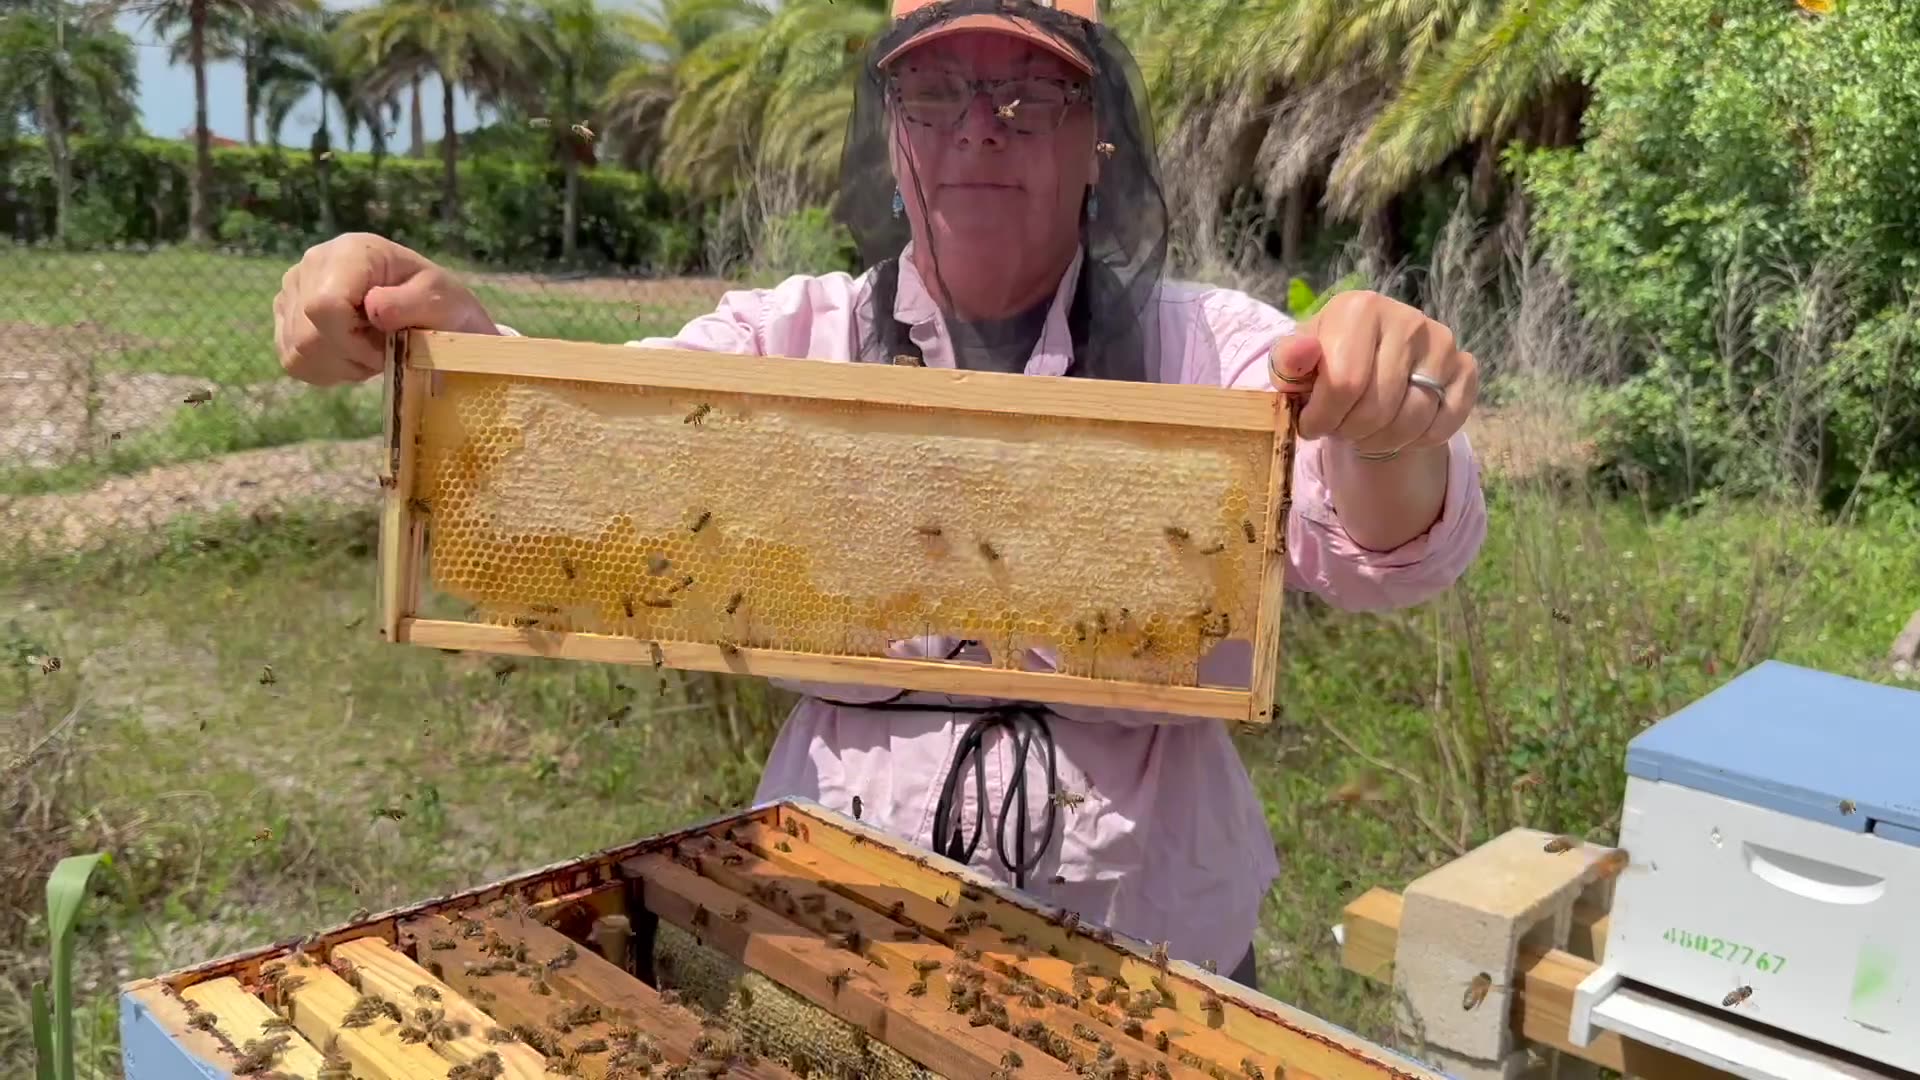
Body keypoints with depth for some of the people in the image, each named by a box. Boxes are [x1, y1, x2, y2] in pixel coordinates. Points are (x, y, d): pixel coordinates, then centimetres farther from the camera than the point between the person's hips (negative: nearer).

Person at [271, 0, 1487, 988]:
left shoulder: (1208, 349, -6)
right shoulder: (790, 339, -2)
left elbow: (1383, 544, -20)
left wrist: (1385, 431, -43)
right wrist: (447, 331, -37)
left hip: (1150, 965, 0)